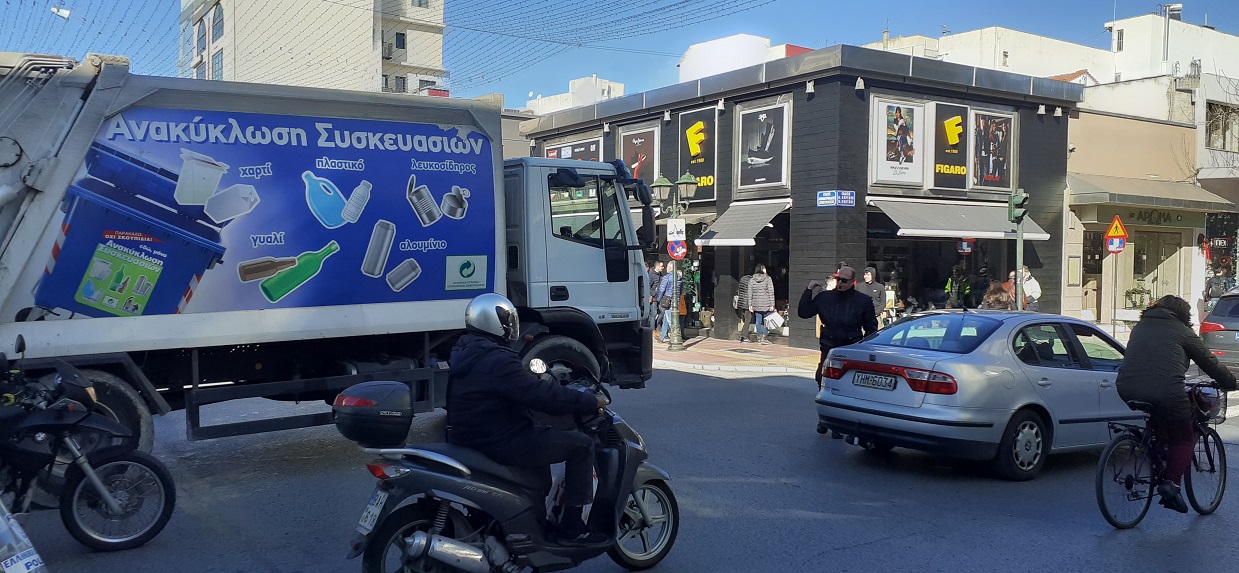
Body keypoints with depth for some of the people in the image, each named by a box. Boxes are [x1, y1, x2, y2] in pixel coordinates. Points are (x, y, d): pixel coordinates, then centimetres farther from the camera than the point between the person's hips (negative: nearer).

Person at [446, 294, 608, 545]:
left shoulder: (463, 353, 10)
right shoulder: (498, 361, -21)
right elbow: (544, 396, -23)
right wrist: (592, 402, -11)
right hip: (502, 445, -10)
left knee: (540, 435, 34)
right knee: (581, 444, -3)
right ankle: (572, 526, -1)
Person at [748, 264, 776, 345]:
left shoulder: (751, 280, 3)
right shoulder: (768, 279, -6)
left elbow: (750, 294, 4)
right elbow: (771, 293, -8)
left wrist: (750, 305, 8)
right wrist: (772, 305, -5)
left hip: (756, 305, 3)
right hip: (766, 304, -3)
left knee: (758, 321, 11)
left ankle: (759, 337, 14)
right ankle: (763, 338, 0)